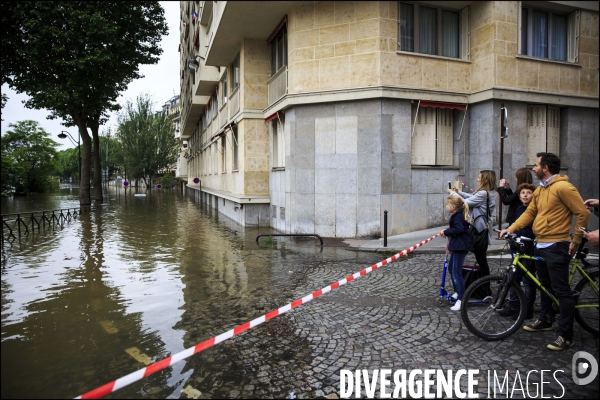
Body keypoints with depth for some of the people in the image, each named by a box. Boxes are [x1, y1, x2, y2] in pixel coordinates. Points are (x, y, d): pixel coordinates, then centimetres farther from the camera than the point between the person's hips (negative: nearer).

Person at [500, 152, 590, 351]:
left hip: (556, 247, -9)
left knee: (561, 290, -3)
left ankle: (566, 335, 5)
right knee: (545, 285, 21)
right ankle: (545, 320, 36)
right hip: (540, 245, 9)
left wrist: (575, 240, -11)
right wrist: (511, 228, 1)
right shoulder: (539, 190, 11)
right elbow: (529, 213, 13)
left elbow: (583, 213, -15)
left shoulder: (563, 187, -16)